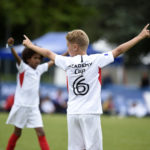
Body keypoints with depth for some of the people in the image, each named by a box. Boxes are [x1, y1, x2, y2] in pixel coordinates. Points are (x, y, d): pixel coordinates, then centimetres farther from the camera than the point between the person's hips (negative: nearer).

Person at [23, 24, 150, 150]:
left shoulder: (68, 62, 3)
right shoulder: (96, 60, -3)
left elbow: (48, 53, 19)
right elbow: (118, 51, -1)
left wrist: (30, 45, 36)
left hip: (73, 113, 3)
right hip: (91, 112, -3)